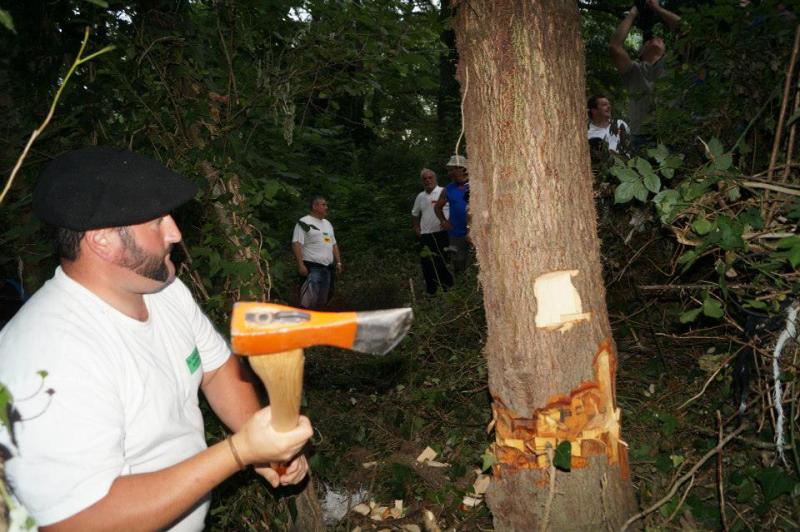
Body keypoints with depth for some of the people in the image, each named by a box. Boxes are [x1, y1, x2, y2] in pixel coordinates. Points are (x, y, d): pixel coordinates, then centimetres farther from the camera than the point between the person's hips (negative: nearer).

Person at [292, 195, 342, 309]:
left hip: (328, 268, 8)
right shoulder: (304, 223, -6)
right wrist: (300, 264, -21)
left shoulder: (327, 224, 20)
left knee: (323, 300, 13)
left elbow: (334, 244, 24)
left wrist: (338, 262, 16)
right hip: (312, 268, -8)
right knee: (309, 300, -13)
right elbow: (296, 244, -13)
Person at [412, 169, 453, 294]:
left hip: (442, 234, -5)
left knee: (444, 263, -3)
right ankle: (431, 291, 20)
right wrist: (417, 229, 16)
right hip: (425, 236, 5)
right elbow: (415, 214, 27)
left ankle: (448, 289, 8)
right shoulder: (420, 196, 13)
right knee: (427, 264, 8)